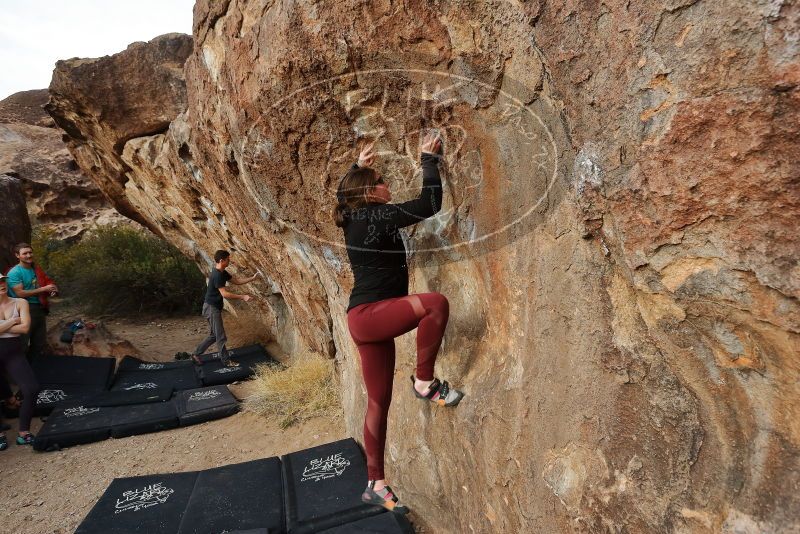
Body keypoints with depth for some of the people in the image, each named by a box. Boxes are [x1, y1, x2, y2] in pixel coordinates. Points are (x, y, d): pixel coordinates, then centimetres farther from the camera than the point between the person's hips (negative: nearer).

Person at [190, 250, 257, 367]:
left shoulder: (222, 272, 7)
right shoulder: (217, 275, -24)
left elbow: (236, 281, 14)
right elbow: (225, 294, -28)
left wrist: (252, 278, 7)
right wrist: (242, 297, -26)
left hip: (214, 307, 10)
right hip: (211, 308, -10)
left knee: (214, 335, 18)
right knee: (220, 336, 0)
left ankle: (196, 354, 27)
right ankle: (226, 361, 10)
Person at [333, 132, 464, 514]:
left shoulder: (353, 218, 13)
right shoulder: (378, 216, -12)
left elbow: (343, 192, 37)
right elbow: (430, 204, -16)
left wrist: (358, 165, 38)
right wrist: (430, 159, -5)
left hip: (370, 320, 9)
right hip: (369, 314, -9)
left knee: (379, 403, 12)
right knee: (436, 303, -29)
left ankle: (376, 485, 24)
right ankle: (424, 382, -12)